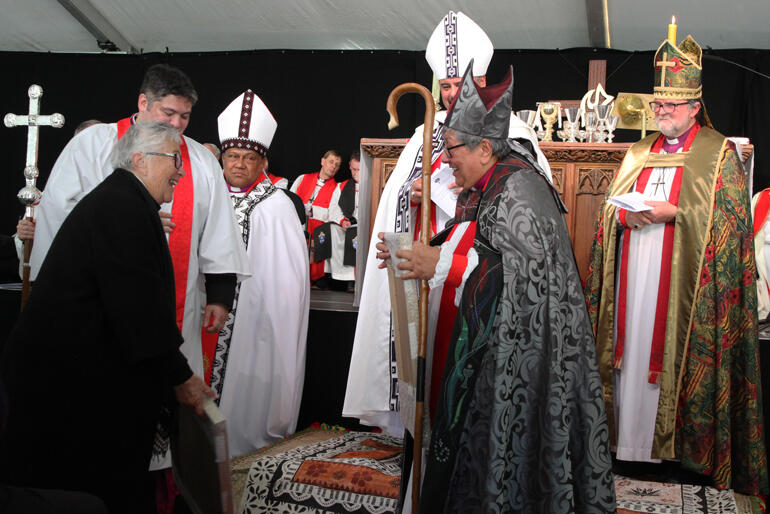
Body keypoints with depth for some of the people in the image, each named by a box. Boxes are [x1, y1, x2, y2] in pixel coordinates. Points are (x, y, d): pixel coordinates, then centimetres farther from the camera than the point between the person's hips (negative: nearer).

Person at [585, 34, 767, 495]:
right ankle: (630, 436, 15)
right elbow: (609, 208, 16)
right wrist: (626, 215, -7)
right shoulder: (639, 154, 18)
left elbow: (729, 217, -8)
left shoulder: (720, 154, 2)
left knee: (675, 357, -4)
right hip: (634, 279, 5)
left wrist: (670, 211, -16)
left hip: (683, 284, -5)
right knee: (632, 352, 5)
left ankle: (675, 445, 8)